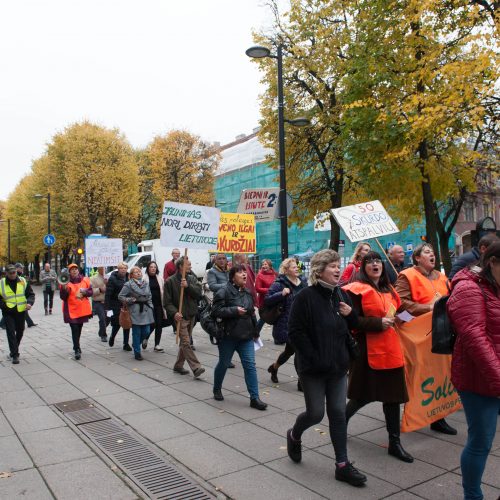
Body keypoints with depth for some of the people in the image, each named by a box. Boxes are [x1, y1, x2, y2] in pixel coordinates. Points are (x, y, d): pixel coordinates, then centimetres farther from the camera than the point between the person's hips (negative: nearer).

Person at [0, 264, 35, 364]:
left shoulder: (23, 281, -1)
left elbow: (30, 294, 4)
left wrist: (29, 303, -14)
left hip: (21, 311, 3)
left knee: (20, 332, 15)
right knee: (11, 333, -7)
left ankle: (14, 350, 38)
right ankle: (15, 355, -1)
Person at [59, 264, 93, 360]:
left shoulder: (85, 280, 3)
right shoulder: (65, 282, -4)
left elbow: (91, 292, 5)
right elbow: (63, 297, -7)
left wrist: (85, 292, -14)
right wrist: (64, 289, -24)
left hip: (83, 310, 4)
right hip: (71, 310, -3)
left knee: (79, 329, 17)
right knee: (74, 329, -9)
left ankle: (76, 346, 36)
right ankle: (77, 349, -3)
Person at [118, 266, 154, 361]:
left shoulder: (146, 283, 12)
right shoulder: (128, 285, -6)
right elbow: (120, 296, -4)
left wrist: (151, 308, 13)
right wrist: (131, 300, -12)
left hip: (146, 311, 5)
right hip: (135, 312, -5)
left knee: (146, 332, 5)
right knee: (137, 333, -1)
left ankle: (136, 345, 33)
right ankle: (137, 353, 11)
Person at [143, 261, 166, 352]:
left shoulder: (160, 279, 9)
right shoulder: (144, 279, -3)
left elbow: (163, 292, 11)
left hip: (159, 304, 4)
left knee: (159, 324, 2)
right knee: (152, 324, -7)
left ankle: (157, 345, 11)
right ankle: (145, 338, 23)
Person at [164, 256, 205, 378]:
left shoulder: (192, 279, 9)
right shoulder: (170, 281, -5)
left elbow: (198, 293, -5)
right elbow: (167, 302, -7)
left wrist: (188, 286, -19)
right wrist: (174, 313, -20)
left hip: (191, 315, 5)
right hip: (180, 316, -5)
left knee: (184, 343, 13)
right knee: (186, 343, -11)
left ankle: (178, 366, 26)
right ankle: (196, 368, -14)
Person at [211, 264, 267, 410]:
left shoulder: (248, 292, 11)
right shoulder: (224, 292, -12)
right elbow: (216, 310, -19)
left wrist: (255, 331, 20)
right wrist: (235, 310, -24)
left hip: (246, 336, 5)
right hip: (228, 336, -5)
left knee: (250, 365, -1)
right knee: (223, 364, 12)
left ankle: (254, 398, 2)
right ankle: (217, 390, 36)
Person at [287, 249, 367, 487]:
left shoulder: (339, 296, 7)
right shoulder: (305, 296, -14)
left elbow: (353, 328, 17)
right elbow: (295, 331, -17)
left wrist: (350, 314, -5)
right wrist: (314, 358, -19)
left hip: (338, 367, 6)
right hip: (313, 368, -5)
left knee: (338, 414, 8)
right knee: (316, 414, 5)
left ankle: (342, 465, 18)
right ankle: (294, 436, 36)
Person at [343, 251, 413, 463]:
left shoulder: (389, 290, 15)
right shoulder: (357, 290, -10)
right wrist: (378, 323, -20)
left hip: (390, 349, 7)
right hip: (367, 350, -7)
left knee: (393, 394, 9)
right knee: (364, 395, 4)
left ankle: (394, 442, 20)